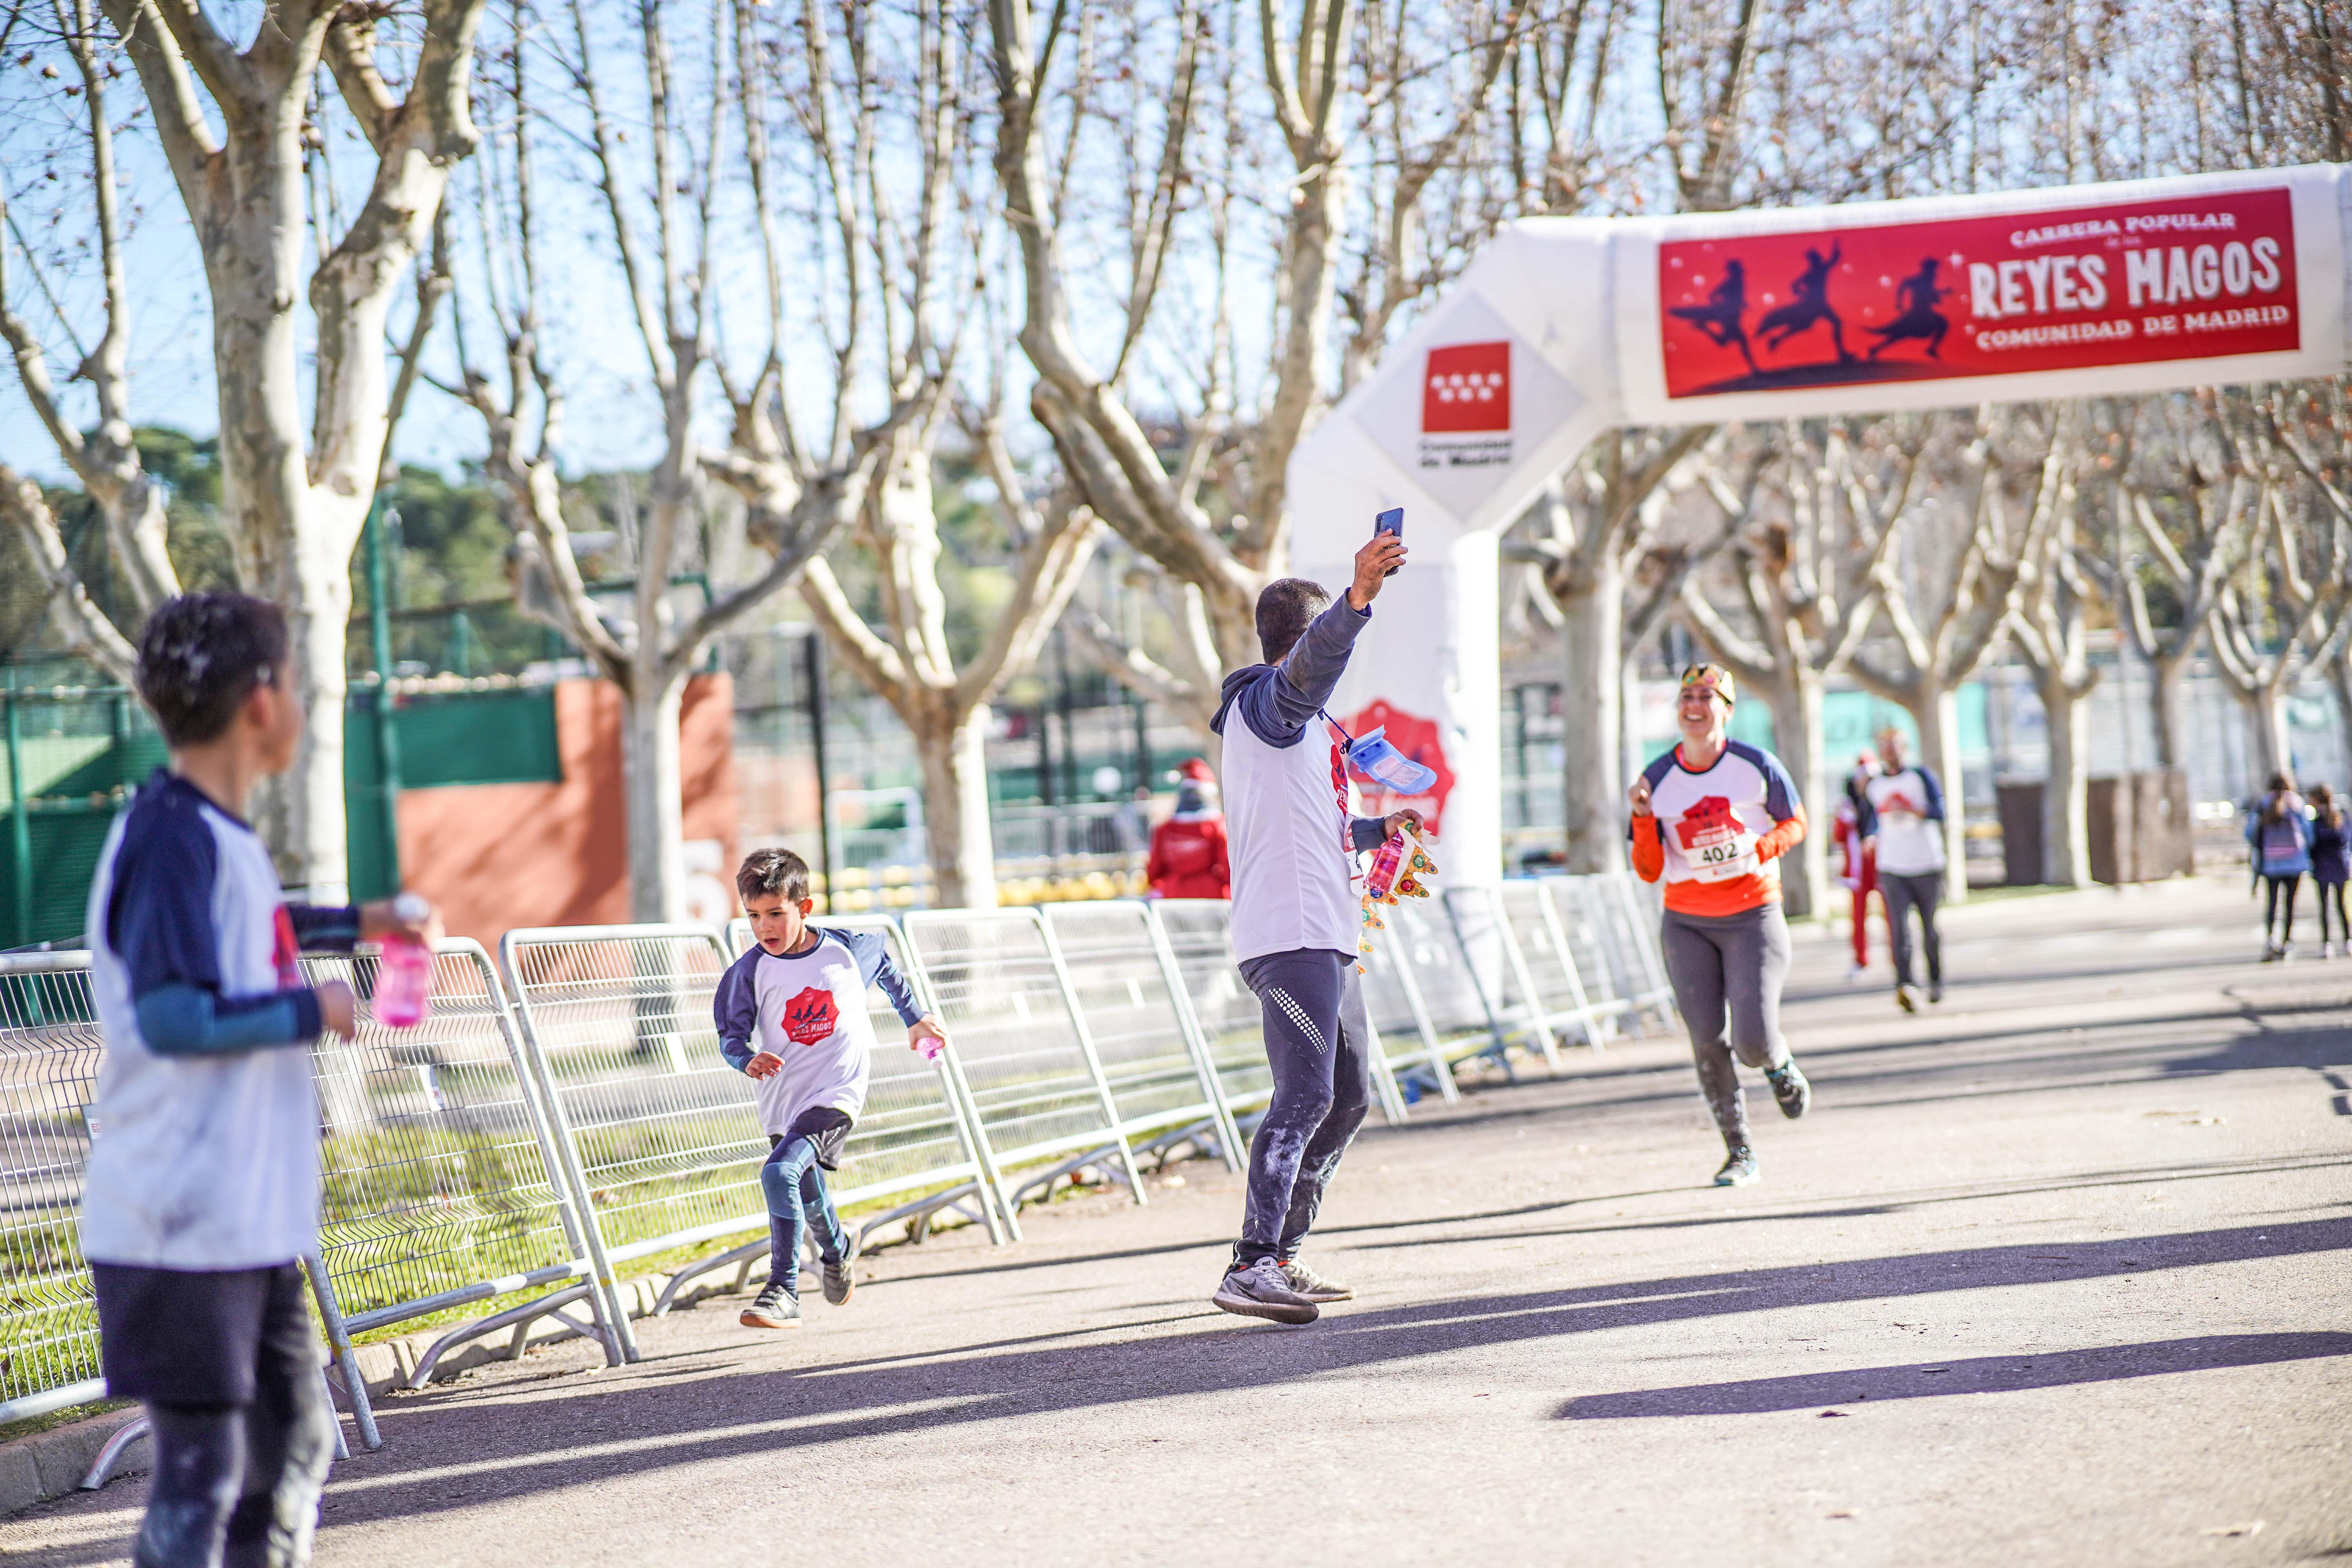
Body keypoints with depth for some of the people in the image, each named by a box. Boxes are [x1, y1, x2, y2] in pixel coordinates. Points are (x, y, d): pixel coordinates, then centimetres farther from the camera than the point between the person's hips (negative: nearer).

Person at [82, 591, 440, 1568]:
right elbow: (173, 1018, -27)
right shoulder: (173, 837, -17)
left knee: (294, 1444, 16)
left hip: (254, 1222, 10)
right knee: (201, 1472, -5)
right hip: (182, 1229, -10)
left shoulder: (221, 833, 12)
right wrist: (312, 1011, -15)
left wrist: (359, 925, 30)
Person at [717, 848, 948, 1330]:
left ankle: (783, 1292, -23)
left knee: (781, 1172, -27)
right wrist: (748, 1059, -25)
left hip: (838, 1093, -3)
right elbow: (731, 1033, -3)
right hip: (783, 1100, 4)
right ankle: (838, 1252, 55)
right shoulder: (749, 972, -8)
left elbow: (887, 972, 16)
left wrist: (916, 1018, 26)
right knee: (809, 1200, 20)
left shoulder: (849, 950, -6)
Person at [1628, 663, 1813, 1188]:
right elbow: (1649, 871, 0)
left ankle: (1781, 1067, 26)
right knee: (1707, 1042, -2)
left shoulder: (1757, 766, -6)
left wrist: (1761, 850, -12)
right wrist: (1643, 817, -16)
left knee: (1752, 1040, -13)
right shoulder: (1658, 779, -2)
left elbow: (1795, 822, 8)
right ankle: (1739, 1153, 14)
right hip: (1686, 923, 2)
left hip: (1753, 915, -2)